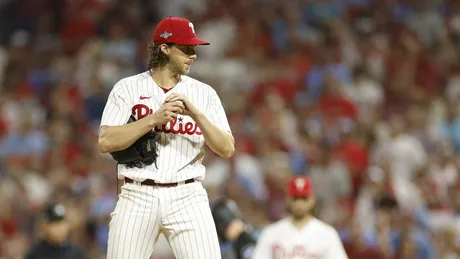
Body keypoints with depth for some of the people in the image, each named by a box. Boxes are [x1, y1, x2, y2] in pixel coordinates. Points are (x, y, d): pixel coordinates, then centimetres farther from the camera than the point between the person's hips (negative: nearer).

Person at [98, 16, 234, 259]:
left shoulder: (203, 93, 9)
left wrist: (196, 114, -12)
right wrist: (155, 118, -14)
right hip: (138, 196, -1)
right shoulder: (128, 88, 4)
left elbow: (227, 149, 1)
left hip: (187, 196, 1)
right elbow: (106, 142, -8)